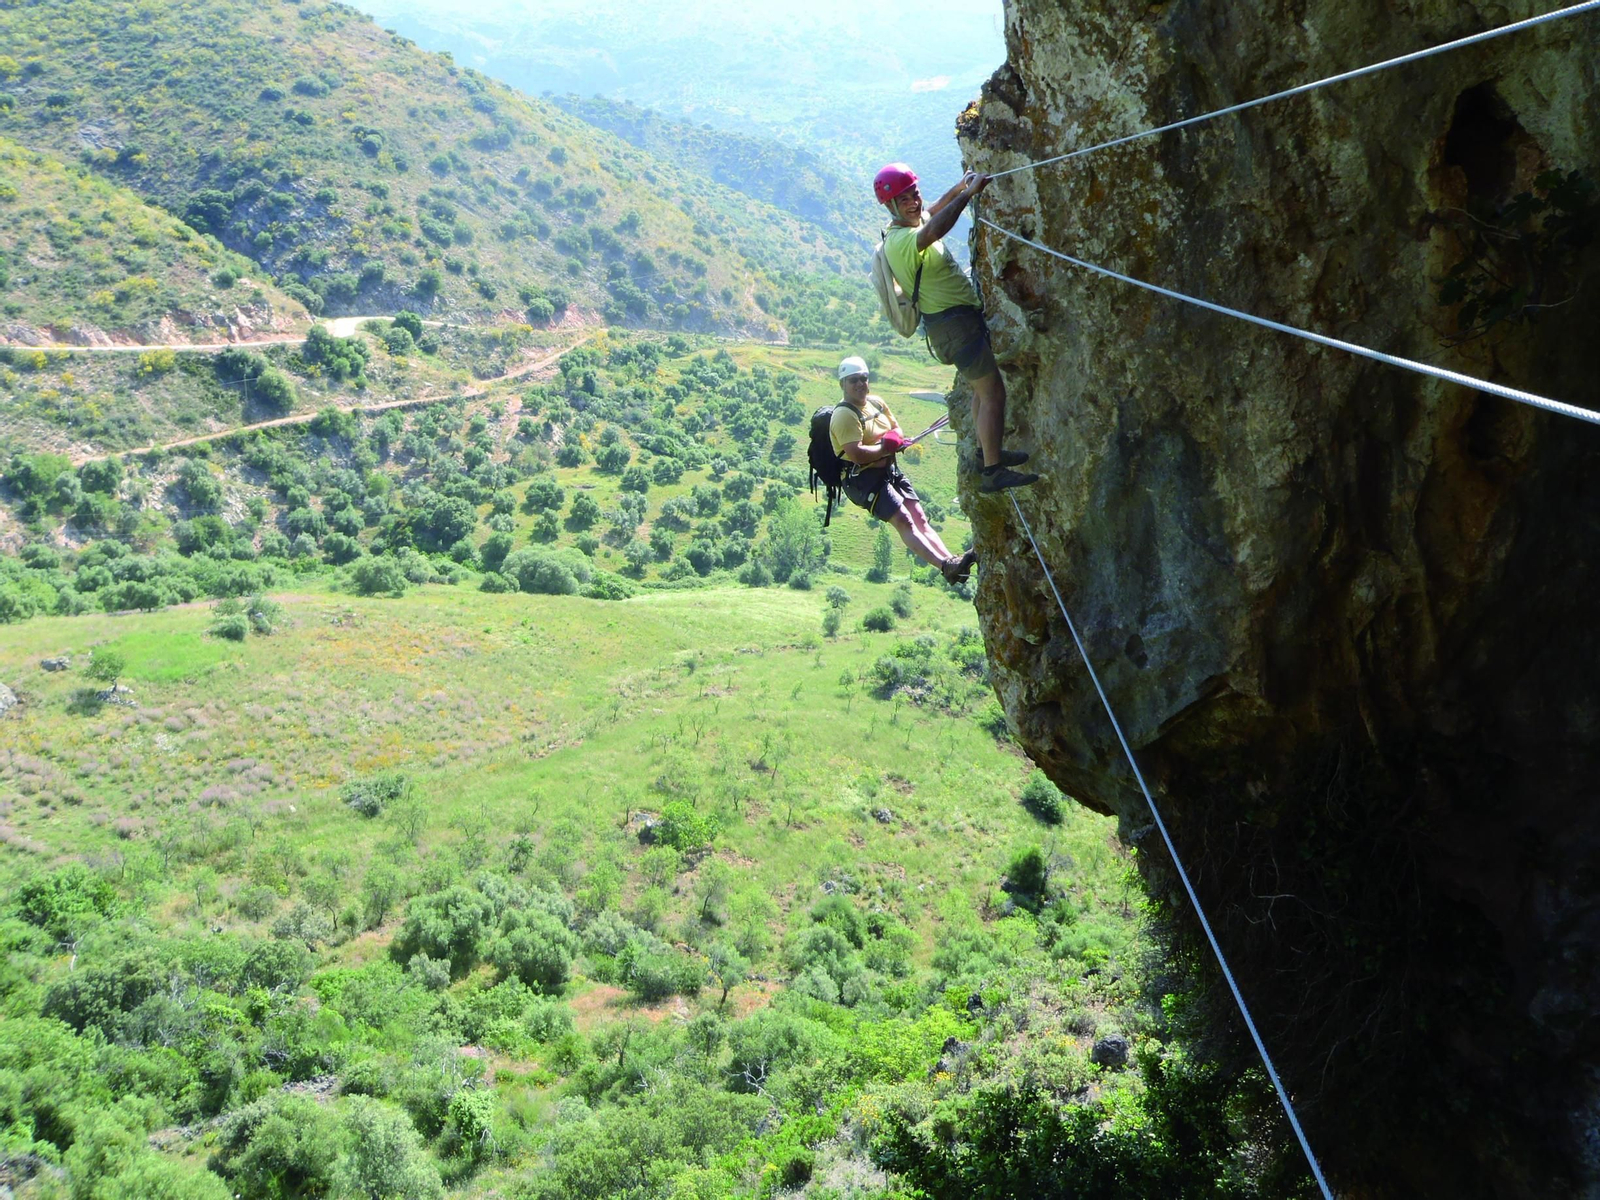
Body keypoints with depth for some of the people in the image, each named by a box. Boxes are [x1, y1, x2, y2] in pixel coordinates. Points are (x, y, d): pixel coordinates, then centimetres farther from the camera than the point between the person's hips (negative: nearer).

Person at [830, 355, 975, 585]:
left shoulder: (876, 403, 11)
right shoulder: (844, 415, -15)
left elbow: (897, 429, 21)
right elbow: (856, 454, -26)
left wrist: (895, 439, -4)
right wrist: (885, 447, -13)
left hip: (890, 471, 9)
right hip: (864, 478, -9)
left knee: (920, 518, -3)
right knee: (904, 522, -19)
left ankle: (951, 560, -11)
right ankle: (946, 566, -30)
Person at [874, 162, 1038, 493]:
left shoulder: (912, 223, 7)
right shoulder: (903, 240, -25)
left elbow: (932, 211, 32)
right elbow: (933, 231, -49)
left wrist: (960, 187, 25)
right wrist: (968, 193, -47)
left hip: (958, 318, 10)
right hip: (954, 323, -10)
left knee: (982, 388, 23)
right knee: (993, 392, -8)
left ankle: (987, 451, 37)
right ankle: (994, 472, -6)